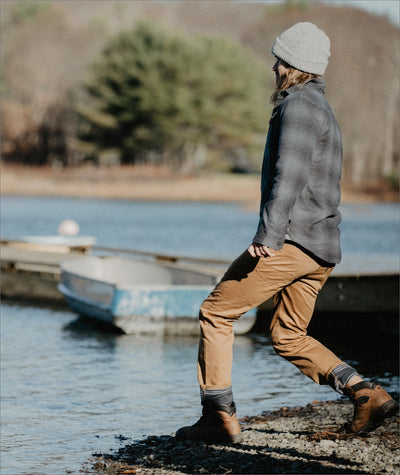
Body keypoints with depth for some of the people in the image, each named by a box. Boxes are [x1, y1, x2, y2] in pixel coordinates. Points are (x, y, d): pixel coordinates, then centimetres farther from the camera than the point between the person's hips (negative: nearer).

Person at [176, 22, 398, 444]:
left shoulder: (299, 105, -9)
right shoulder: (322, 110, 23)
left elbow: (289, 174, -21)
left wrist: (268, 235, -27)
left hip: (293, 242, -10)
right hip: (322, 249, 10)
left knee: (216, 313, -1)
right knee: (288, 337, 16)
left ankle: (219, 416, -2)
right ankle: (365, 393, 1)